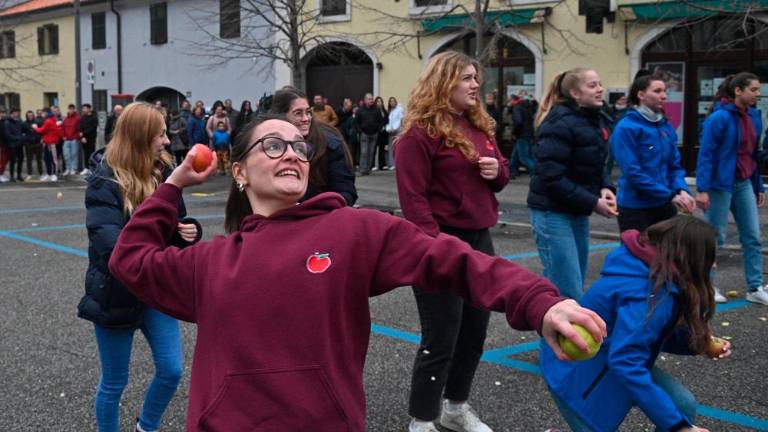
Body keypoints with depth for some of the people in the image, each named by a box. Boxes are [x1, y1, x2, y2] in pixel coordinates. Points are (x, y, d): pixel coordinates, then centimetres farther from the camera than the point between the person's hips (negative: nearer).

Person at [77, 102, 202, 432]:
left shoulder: (164, 173, 0)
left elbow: (176, 225, 12)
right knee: (114, 382, 9)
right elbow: (107, 241, -28)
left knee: (171, 371, 8)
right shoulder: (105, 181, -16)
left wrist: (189, 230, -13)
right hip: (117, 293, -5)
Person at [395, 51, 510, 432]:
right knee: (440, 340, -2)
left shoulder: (480, 126, 11)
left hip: (479, 239, 8)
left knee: (474, 333, 17)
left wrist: (497, 171, -2)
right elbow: (412, 197, -18)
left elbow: (500, 177, 21)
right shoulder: (420, 132, -13)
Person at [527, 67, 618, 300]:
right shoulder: (560, 124, -17)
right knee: (569, 293, -9)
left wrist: (605, 188, -3)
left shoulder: (597, 120, 9)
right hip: (553, 212, -8)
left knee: (557, 286, 15)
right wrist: (593, 203, -20)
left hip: (578, 212, 9)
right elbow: (551, 176, -23)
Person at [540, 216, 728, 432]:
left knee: (683, 403, -2)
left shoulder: (649, 267, -4)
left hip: (608, 362, 9)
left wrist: (698, 343, -4)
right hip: (576, 373, -9)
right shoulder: (648, 293, -31)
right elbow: (624, 361, -38)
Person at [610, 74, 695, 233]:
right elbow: (632, 172, -19)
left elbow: (674, 165, 9)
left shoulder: (666, 126, 7)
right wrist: (671, 195, -19)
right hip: (635, 207, -6)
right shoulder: (627, 128, -13)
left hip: (664, 205, 6)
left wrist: (682, 190, -11)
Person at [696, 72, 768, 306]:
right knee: (715, 237, 3)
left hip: (744, 185, 7)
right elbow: (705, 154, -15)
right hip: (721, 185, -7)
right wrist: (702, 189, -19)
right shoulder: (719, 118, -14)